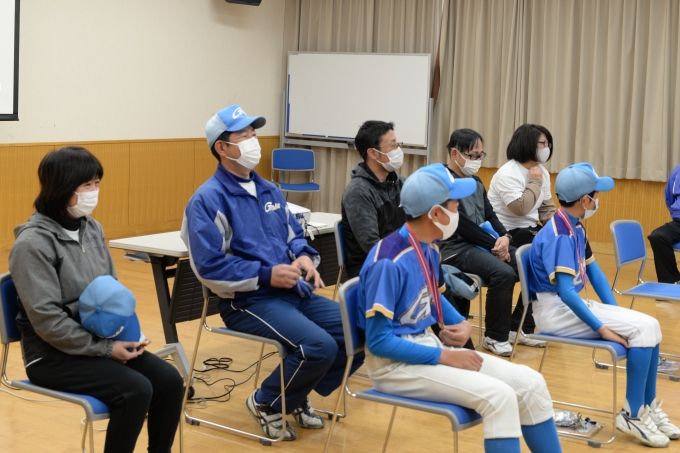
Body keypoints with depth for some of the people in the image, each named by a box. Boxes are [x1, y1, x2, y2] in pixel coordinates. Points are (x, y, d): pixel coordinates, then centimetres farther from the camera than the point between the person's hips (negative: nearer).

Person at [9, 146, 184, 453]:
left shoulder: (92, 228, 6)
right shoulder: (33, 243, -17)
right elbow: (47, 320, -21)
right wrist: (105, 349, -19)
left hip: (102, 339, 7)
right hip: (54, 353, -7)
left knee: (169, 380, -12)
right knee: (135, 389, -25)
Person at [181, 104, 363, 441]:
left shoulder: (268, 190, 16)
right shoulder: (208, 199, -10)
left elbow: (293, 234, 22)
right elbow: (209, 267, -16)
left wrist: (304, 256, -2)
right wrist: (266, 275, -19)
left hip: (294, 293, 8)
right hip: (248, 301, -8)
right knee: (319, 346, -27)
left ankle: (298, 394, 15)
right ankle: (266, 402, 1)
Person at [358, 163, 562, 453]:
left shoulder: (430, 248, 5)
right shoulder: (388, 263, -23)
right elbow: (378, 341, -22)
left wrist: (461, 323, 3)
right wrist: (444, 356, -20)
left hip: (429, 345, 9)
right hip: (394, 362, -9)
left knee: (530, 383, -2)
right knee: (498, 396, -25)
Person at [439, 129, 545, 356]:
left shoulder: (476, 181, 16)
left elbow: (490, 215, 14)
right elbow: (461, 225, -17)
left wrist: (504, 237, -8)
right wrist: (494, 245, -16)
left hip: (482, 244, 9)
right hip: (457, 248, -9)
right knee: (503, 273, -31)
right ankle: (495, 337, -15)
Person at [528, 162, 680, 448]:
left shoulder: (576, 227, 8)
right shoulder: (559, 235, -22)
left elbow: (592, 269, 14)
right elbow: (565, 292, -28)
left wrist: (616, 313, 6)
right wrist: (601, 328, -23)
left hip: (571, 305, 9)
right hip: (555, 311, -9)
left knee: (650, 326, 2)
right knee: (642, 328, -17)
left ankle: (648, 406, 11)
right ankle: (633, 414, -8)